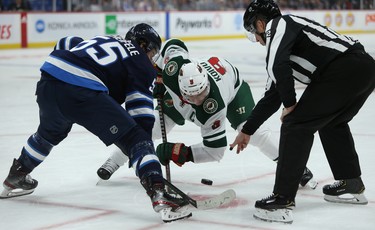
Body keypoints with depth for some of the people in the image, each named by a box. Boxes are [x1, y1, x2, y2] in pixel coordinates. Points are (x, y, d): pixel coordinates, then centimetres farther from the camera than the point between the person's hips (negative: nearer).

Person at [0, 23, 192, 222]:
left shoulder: (101, 40, 32)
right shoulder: (142, 64, 13)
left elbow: (63, 45, 33)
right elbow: (140, 109, 4)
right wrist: (146, 145, 7)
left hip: (47, 83, 7)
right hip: (83, 92, -7)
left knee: (50, 132, 37)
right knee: (136, 139, -2)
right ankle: (159, 195, -20)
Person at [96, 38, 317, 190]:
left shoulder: (214, 109, -44)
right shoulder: (175, 66, -42)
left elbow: (216, 149, -38)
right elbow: (173, 44, -20)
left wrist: (183, 153, -47)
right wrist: (158, 78, -16)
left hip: (232, 84, -4)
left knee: (252, 130, -24)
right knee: (152, 126, -5)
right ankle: (113, 162, 12)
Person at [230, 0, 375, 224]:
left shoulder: (278, 25, 3)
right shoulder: (284, 40, 29)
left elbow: (277, 67, -17)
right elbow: (272, 96, 33)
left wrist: (290, 104, -3)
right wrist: (247, 131, 40)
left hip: (345, 69, -10)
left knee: (297, 125, -4)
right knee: (331, 122, 31)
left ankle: (283, 200, -4)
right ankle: (351, 185, 36)